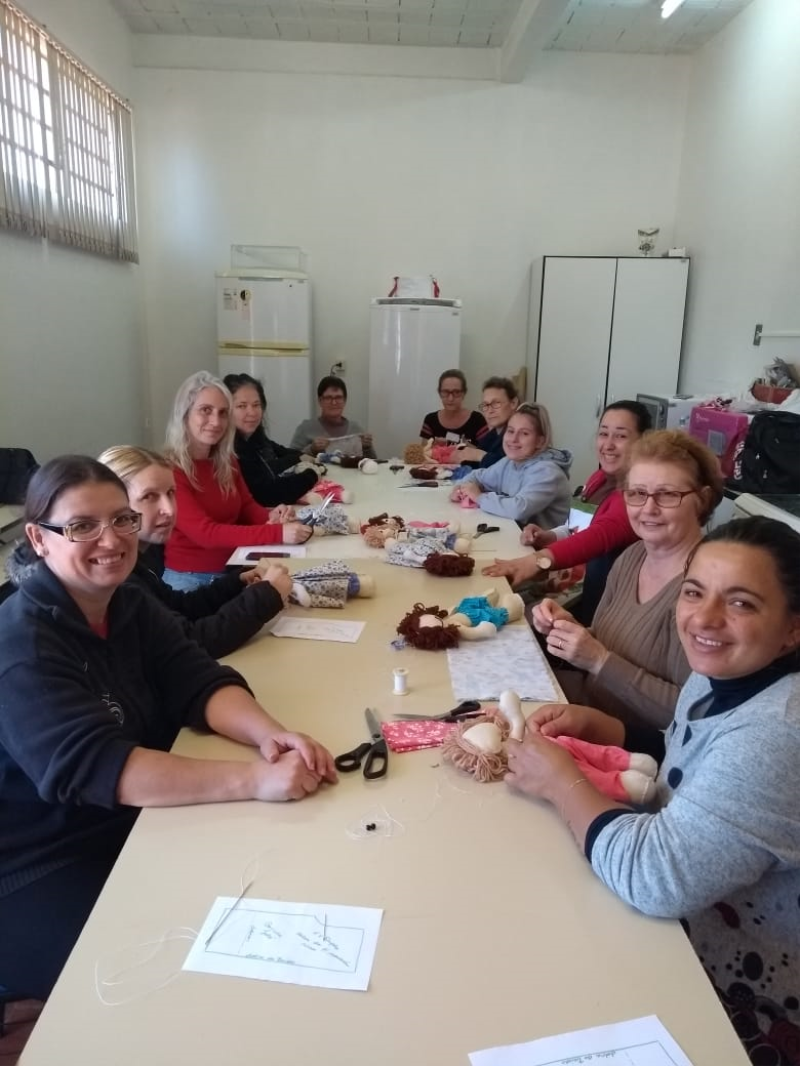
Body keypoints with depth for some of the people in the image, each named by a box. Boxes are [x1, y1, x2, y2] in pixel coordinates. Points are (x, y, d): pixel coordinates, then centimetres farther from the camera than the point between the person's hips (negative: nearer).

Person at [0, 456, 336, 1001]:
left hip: (133, 830, 7)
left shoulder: (133, 607, 1)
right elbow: (93, 766, -34)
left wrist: (268, 733, -30)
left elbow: (201, 683, -8)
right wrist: (253, 778, -42)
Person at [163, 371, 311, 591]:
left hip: (232, 571, 7)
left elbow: (247, 505, 12)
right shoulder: (168, 470, -16)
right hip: (188, 579, -7)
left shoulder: (226, 461, 7)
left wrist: (271, 517, -12)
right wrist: (277, 533, -30)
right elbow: (205, 532, -23)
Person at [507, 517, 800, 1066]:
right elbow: (686, 758, 14)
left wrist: (562, 782, -19)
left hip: (740, 1009, -7)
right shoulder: (722, 677, -3)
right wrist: (596, 725, -2)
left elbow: (653, 874, -35)